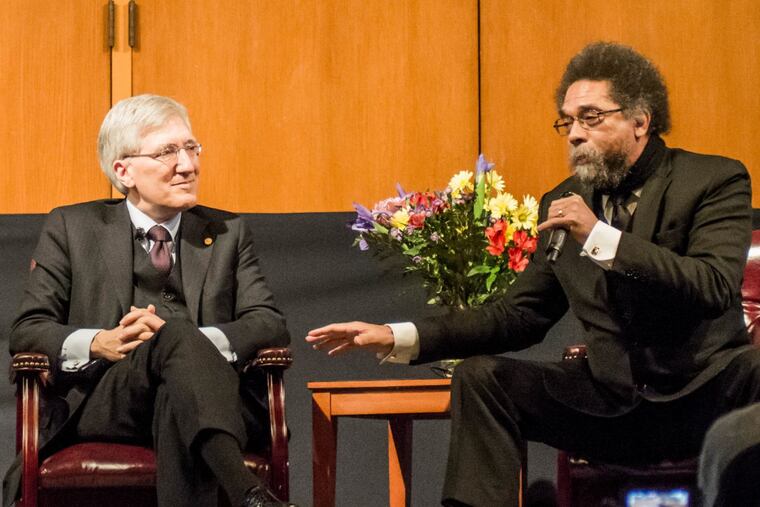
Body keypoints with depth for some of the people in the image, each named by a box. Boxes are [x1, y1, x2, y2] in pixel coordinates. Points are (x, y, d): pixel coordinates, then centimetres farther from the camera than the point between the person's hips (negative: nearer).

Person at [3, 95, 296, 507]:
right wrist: (100, 344, -12)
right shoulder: (71, 227, 17)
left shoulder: (226, 233, 21)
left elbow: (271, 326, 8)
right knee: (173, 334, -36)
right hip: (100, 402, -1)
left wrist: (190, 339, -12)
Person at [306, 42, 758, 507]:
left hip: (702, 398, -5)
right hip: (611, 405, 5)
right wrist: (397, 338, 1)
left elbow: (716, 287, -20)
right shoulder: (564, 203, 11)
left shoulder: (717, 181, -5)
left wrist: (600, 236, -25)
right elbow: (522, 315, 13)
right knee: (480, 377, -12)